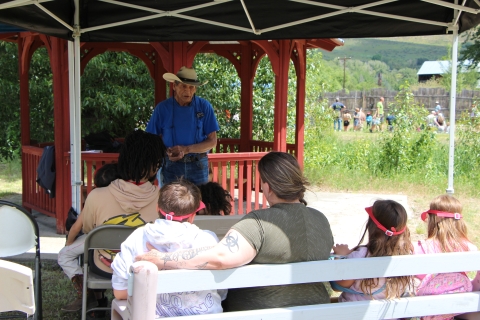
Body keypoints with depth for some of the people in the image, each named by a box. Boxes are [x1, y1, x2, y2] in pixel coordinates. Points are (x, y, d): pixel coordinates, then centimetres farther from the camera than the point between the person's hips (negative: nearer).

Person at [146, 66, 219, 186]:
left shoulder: (204, 107, -5)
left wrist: (186, 149, -18)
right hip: (171, 165, 0)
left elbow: (212, 141, -4)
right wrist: (167, 152, -18)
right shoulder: (162, 108, -5)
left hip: (198, 166, 0)